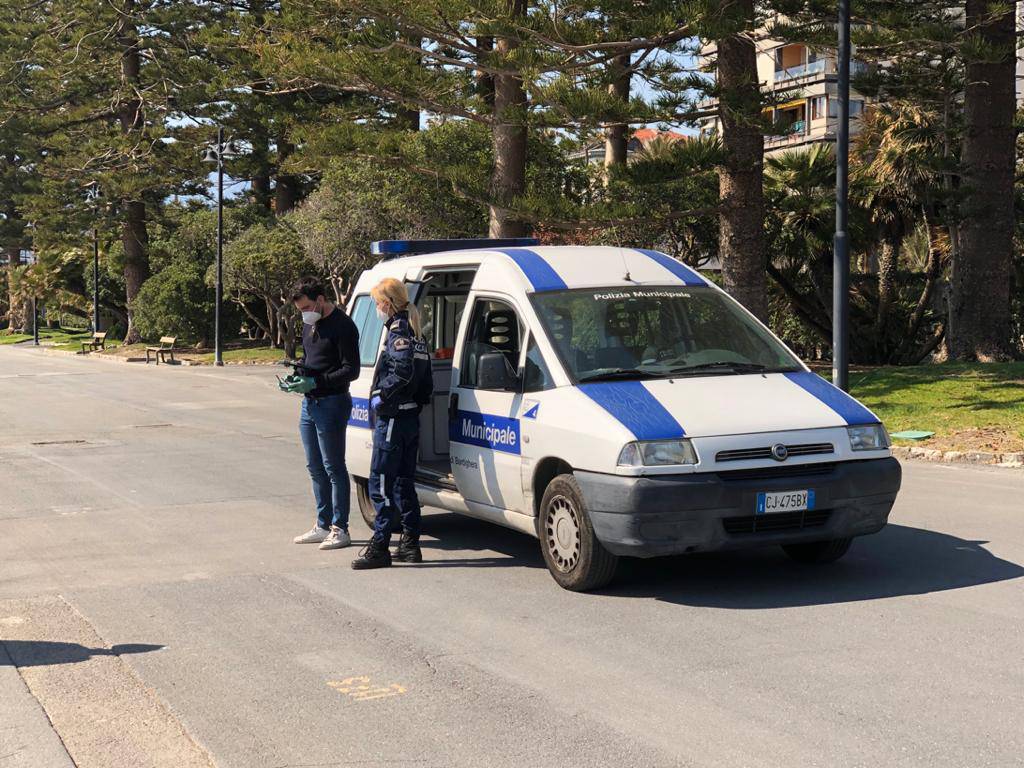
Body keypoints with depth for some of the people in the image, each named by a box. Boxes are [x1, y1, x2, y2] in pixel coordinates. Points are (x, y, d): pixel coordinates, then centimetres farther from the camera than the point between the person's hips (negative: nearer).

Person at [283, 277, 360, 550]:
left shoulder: (343, 326, -13)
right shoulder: (309, 324, 14)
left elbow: (351, 370, -16)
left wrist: (315, 382, -21)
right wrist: (295, 375, 4)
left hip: (332, 403, -9)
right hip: (310, 404, 9)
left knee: (333, 467, -4)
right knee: (315, 467, 14)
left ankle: (340, 529, 4)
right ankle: (323, 525, 24)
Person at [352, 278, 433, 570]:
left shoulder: (398, 332, -12)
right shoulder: (415, 333, 16)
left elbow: (403, 371, -27)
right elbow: (426, 383, 17)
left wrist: (381, 395, -16)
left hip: (392, 420, -10)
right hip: (411, 418, 10)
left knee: (381, 485, -7)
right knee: (403, 483, 14)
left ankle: (379, 547, -6)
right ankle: (410, 544, 18)